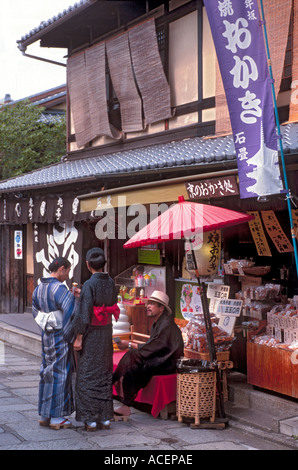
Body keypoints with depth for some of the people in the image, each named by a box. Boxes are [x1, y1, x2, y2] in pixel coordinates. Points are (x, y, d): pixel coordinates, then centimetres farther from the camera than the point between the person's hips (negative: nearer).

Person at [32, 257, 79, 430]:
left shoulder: (39, 288, 9)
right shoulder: (59, 288, -18)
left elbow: (36, 312, 15)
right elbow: (70, 311, -25)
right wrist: (77, 298, -10)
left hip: (46, 336, 8)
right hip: (61, 336, -8)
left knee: (47, 373, 14)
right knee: (60, 373, 0)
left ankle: (45, 415, 20)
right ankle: (56, 417, 5)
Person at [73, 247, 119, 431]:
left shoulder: (89, 285, -18)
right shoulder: (111, 282, 2)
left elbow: (84, 314, -19)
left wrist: (78, 338, -12)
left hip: (91, 333, -6)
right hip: (107, 331, 6)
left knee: (88, 375, 2)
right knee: (104, 374, 13)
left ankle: (91, 419, 4)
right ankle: (105, 417, 16)